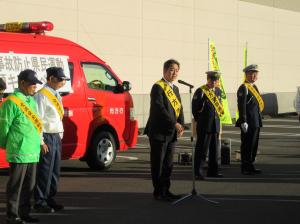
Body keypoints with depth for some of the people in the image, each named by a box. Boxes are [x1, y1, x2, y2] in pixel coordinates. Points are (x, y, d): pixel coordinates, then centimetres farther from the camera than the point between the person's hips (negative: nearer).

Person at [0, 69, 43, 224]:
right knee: (16, 185, -2)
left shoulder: (32, 101, 15)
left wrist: (39, 143, 15)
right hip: (19, 152, -8)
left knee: (29, 185, 13)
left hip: (33, 151, 8)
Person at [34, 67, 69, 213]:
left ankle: (50, 199, 22)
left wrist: (60, 135, 15)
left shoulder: (56, 95, 15)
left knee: (55, 170, 13)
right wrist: (41, 142, -19)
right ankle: (40, 202, 3)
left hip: (56, 137, 9)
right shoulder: (42, 95, -13)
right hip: (47, 137, -9)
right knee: (45, 171, -4)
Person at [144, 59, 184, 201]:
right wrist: (174, 123, -20)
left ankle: (165, 191, 19)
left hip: (171, 133, 8)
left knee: (168, 164, 12)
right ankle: (158, 192, 4)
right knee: (158, 164, -1)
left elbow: (179, 108, 16)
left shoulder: (175, 89, 16)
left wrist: (181, 125, -1)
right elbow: (159, 108, -20)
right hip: (159, 132, -8)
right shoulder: (158, 87, -10)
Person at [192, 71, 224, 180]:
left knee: (214, 150, 13)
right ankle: (199, 172, 0)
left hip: (215, 125, 7)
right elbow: (195, 108, -8)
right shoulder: (200, 91, -10)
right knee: (201, 150, -5)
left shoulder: (218, 91, 12)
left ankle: (213, 171, 22)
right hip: (204, 126, -7)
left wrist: (219, 113, 15)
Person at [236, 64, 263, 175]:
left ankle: (250, 165, 22)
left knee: (254, 144, 13)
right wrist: (243, 122, -22)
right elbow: (241, 106, -18)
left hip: (256, 122, 9)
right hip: (248, 123, -9)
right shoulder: (243, 88, -12)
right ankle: (245, 167, 1)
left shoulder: (254, 87, 16)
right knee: (247, 145, -4)